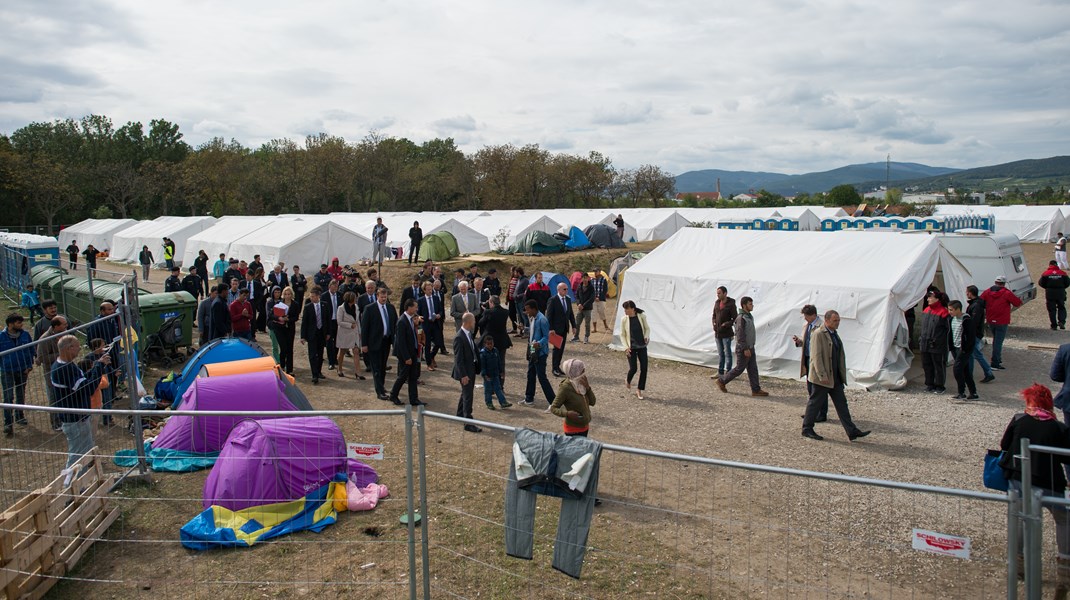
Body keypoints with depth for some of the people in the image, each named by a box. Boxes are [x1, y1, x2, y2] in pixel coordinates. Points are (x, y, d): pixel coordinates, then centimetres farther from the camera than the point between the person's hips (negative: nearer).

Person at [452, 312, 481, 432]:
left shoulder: (469, 335, 5)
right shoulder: (459, 338, -22)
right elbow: (458, 358, -22)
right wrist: (463, 375, -22)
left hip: (471, 369, 9)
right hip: (465, 372, -9)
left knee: (465, 394, 22)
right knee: (467, 397, -5)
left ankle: (460, 415, 39)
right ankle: (468, 423, 0)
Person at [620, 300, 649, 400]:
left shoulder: (641, 317, -6)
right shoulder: (624, 319, -7)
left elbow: (647, 328, 9)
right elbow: (622, 335, -2)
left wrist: (646, 336, -10)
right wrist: (626, 347, -11)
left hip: (642, 346, 2)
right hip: (631, 347, -2)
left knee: (644, 368, 0)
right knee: (633, 369, -5)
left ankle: (639, 390, 15)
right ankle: (628, 380, 30)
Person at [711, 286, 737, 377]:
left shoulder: (731, 304, -12)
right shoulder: (717, 303, 7)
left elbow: (735, 319, -11)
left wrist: (726, 324, -19)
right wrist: (714, 323, 0)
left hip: (726, 334, -6)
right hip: (717, 333, 7)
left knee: (727, 353, 1)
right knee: (720, 354, 13)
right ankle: (720, 372, 21)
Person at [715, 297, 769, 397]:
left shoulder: (749, 316, 10)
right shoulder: (741, 318, -19)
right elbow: (740, 335, -22)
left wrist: (749, 348, 20)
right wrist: (745, 349, -23)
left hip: (750, 347, 9)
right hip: (743, 349, -9)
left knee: (753, 369, 7)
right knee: (739, 369, 1)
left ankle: (756, 389, 9)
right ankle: (722, 381, 15)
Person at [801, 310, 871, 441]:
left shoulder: (834, 333, 14)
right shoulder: (818, 334, -15)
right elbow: (816, 356, -20)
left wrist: (842, 374, 18)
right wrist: (822, 376, -24)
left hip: (835, 376, 9)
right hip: (821, 377, -9)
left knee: (841, 403, 7)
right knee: (815, 402, 1)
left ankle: (852, 431, 8)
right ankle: (807, 429, 13)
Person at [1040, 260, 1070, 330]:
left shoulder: (1046, 273, -5)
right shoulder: (1062, 273, -1)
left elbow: (1041, 283, -3)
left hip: (1050, 293, -1)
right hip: (1061, 293, 1)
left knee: (1051, 309, 5)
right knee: (1061, 308, 14)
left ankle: (1054, 325, 5)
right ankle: (1061, 322, -4)